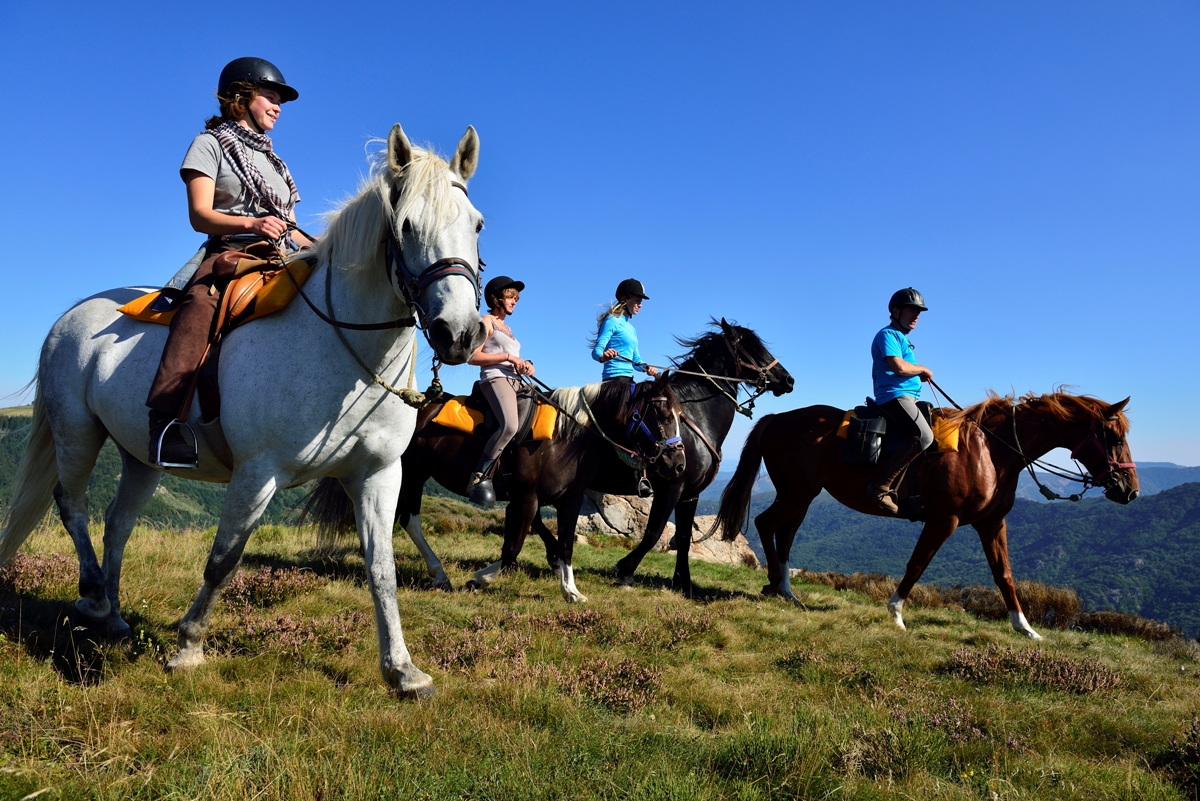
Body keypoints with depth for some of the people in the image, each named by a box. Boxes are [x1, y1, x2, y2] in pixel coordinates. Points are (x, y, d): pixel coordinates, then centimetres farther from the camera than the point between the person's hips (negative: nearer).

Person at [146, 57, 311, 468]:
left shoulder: (272, 160, 32)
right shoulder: (210, 144, 12)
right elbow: (200, 215, -2)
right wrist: (252, 223, -21)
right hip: (231, 250, -6)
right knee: (201, 299, -39)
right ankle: (166, 419, -45)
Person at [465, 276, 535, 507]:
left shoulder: (507, 328, 29)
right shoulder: (487, 322, 6)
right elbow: (473, 357, -7)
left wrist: (525, 365, 6)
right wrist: (508, 357, -11)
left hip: (516, 381, 9)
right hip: (495, 379, -9)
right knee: (510, 426, -33)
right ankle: (479, 477, -24)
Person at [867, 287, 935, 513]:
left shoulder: (901, 339, 26)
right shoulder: (888, 335, -5)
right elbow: (899, 367, -20)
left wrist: (920, 375, 17)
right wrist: (923, 369, -3)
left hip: (905, 398, 11)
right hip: (895, 395, -11)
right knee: (924, 436, -28)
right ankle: (880, 485, -29)